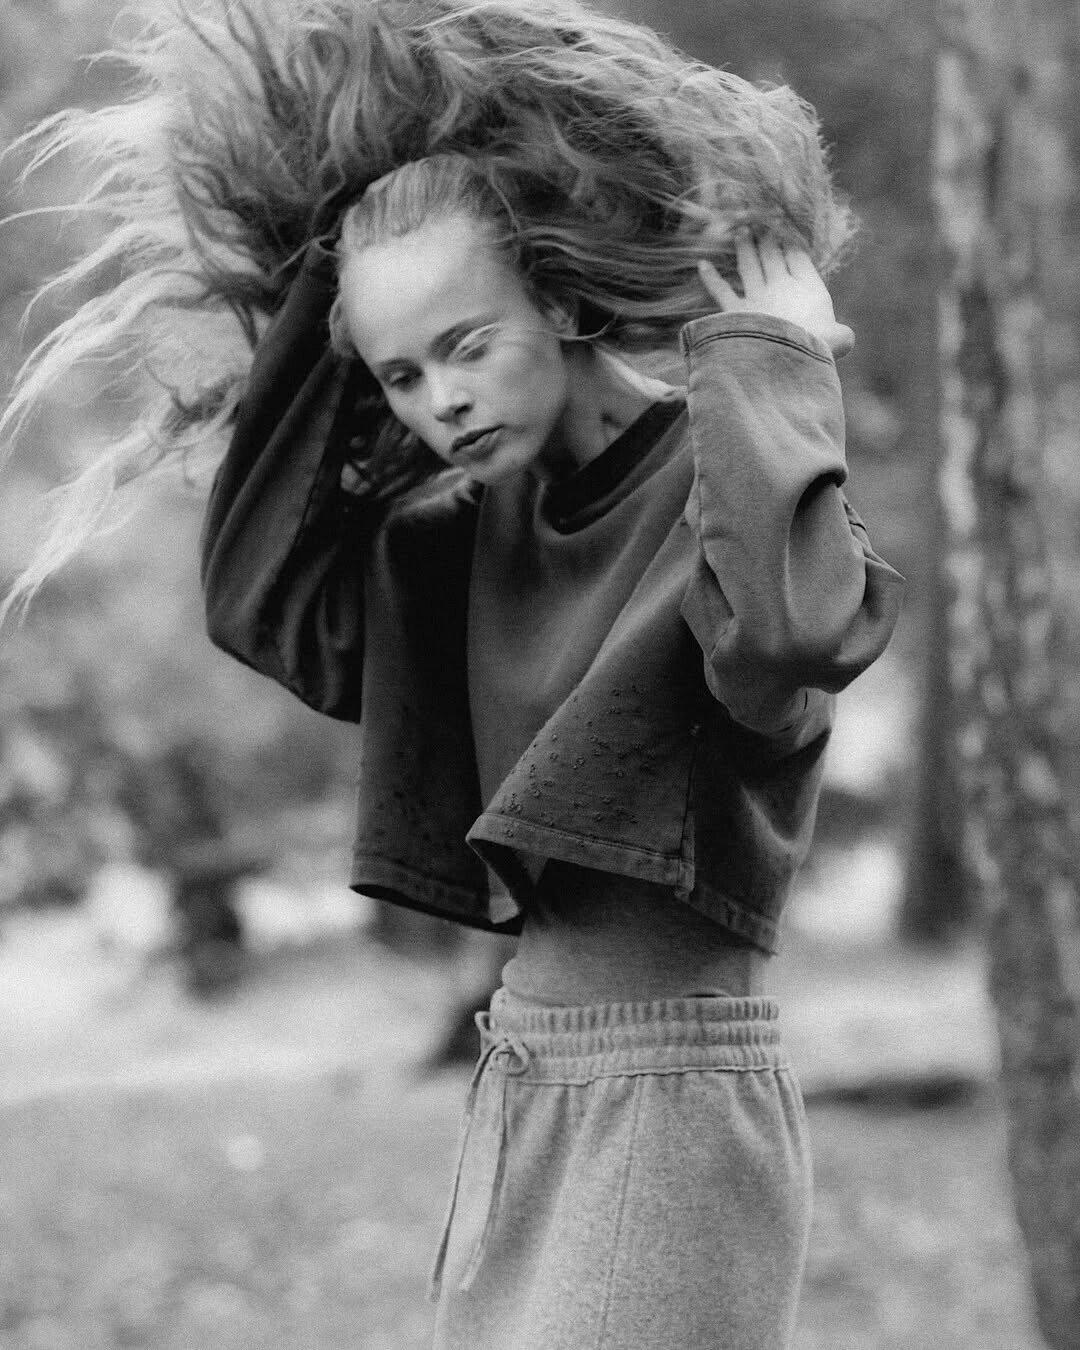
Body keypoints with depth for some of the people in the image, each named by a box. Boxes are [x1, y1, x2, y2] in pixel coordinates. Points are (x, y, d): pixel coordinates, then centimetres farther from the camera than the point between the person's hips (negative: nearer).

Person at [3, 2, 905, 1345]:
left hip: (669, 1095, -8)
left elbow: (785, 628, -34)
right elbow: (269, 606, 7)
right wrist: (307, 333, 5)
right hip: (521, 1091, 8)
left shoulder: (716, 479, -12)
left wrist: (767, 358, -21)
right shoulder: (486, 521, 12)